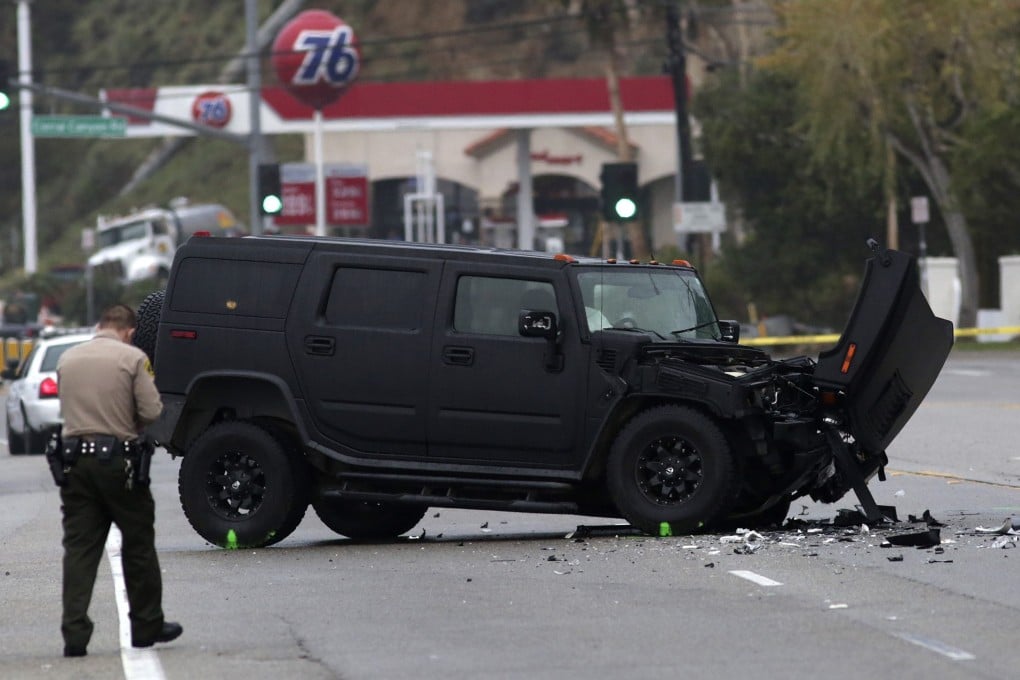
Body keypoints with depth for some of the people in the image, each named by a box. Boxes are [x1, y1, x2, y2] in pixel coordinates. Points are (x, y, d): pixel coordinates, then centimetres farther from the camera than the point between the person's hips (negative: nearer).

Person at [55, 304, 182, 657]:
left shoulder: (68, 359, 10)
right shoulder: (133, 358, -5)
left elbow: (67, 409, 13)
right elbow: (151, 411, -9)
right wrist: (129, 422, 10)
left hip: (76, 459, 4)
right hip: (117, 459, -3)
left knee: (79, 548, 3)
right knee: (138, 546, 10)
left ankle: (74, 632, -7)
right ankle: (147, 625, 18)